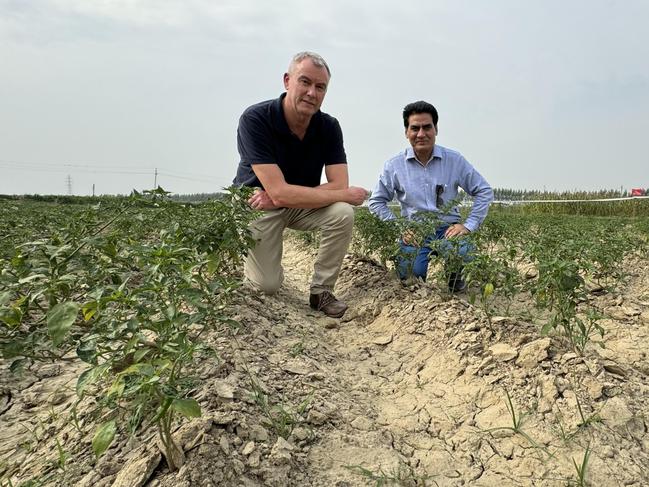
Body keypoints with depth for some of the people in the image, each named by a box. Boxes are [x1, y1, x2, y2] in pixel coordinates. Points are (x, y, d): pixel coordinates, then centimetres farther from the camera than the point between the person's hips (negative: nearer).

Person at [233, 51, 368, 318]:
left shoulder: (329, 126, -12)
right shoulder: (255, 119, -25)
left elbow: (338, 184, -19)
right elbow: (279, 192, -32)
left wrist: (278, 197, -29)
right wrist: (345, 194, -27)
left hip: (304, 204, 3)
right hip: (256, 205, -3)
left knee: (343, 214, -25)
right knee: (267, 285, -13)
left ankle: (321, 289, -5)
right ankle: (247, 256, 23)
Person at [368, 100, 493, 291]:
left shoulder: (454, 160, -1)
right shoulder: (394, 166, 0)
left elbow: (484, 191, 4)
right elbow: (376, 202, 6)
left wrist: (468, 225, -7)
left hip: (447, 228, 0)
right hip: (413, 231, 0)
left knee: (462, 254, -33)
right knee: (410, 273, -26)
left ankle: (454, 275, 7)